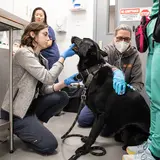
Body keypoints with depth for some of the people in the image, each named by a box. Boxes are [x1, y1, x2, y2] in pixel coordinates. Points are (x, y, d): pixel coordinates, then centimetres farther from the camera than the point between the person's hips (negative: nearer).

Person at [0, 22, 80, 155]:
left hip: (30, 105, 8)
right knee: (50, 145, -10)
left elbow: (44, 89, 2)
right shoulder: (23, 53, -17)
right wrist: (64, 56, -17)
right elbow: (47, 78, -25)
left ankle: (35, 124, 8)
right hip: (16, 110, -8)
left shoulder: (42, 59, 9)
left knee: (62, 97, -4)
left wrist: (65, 82, -11)